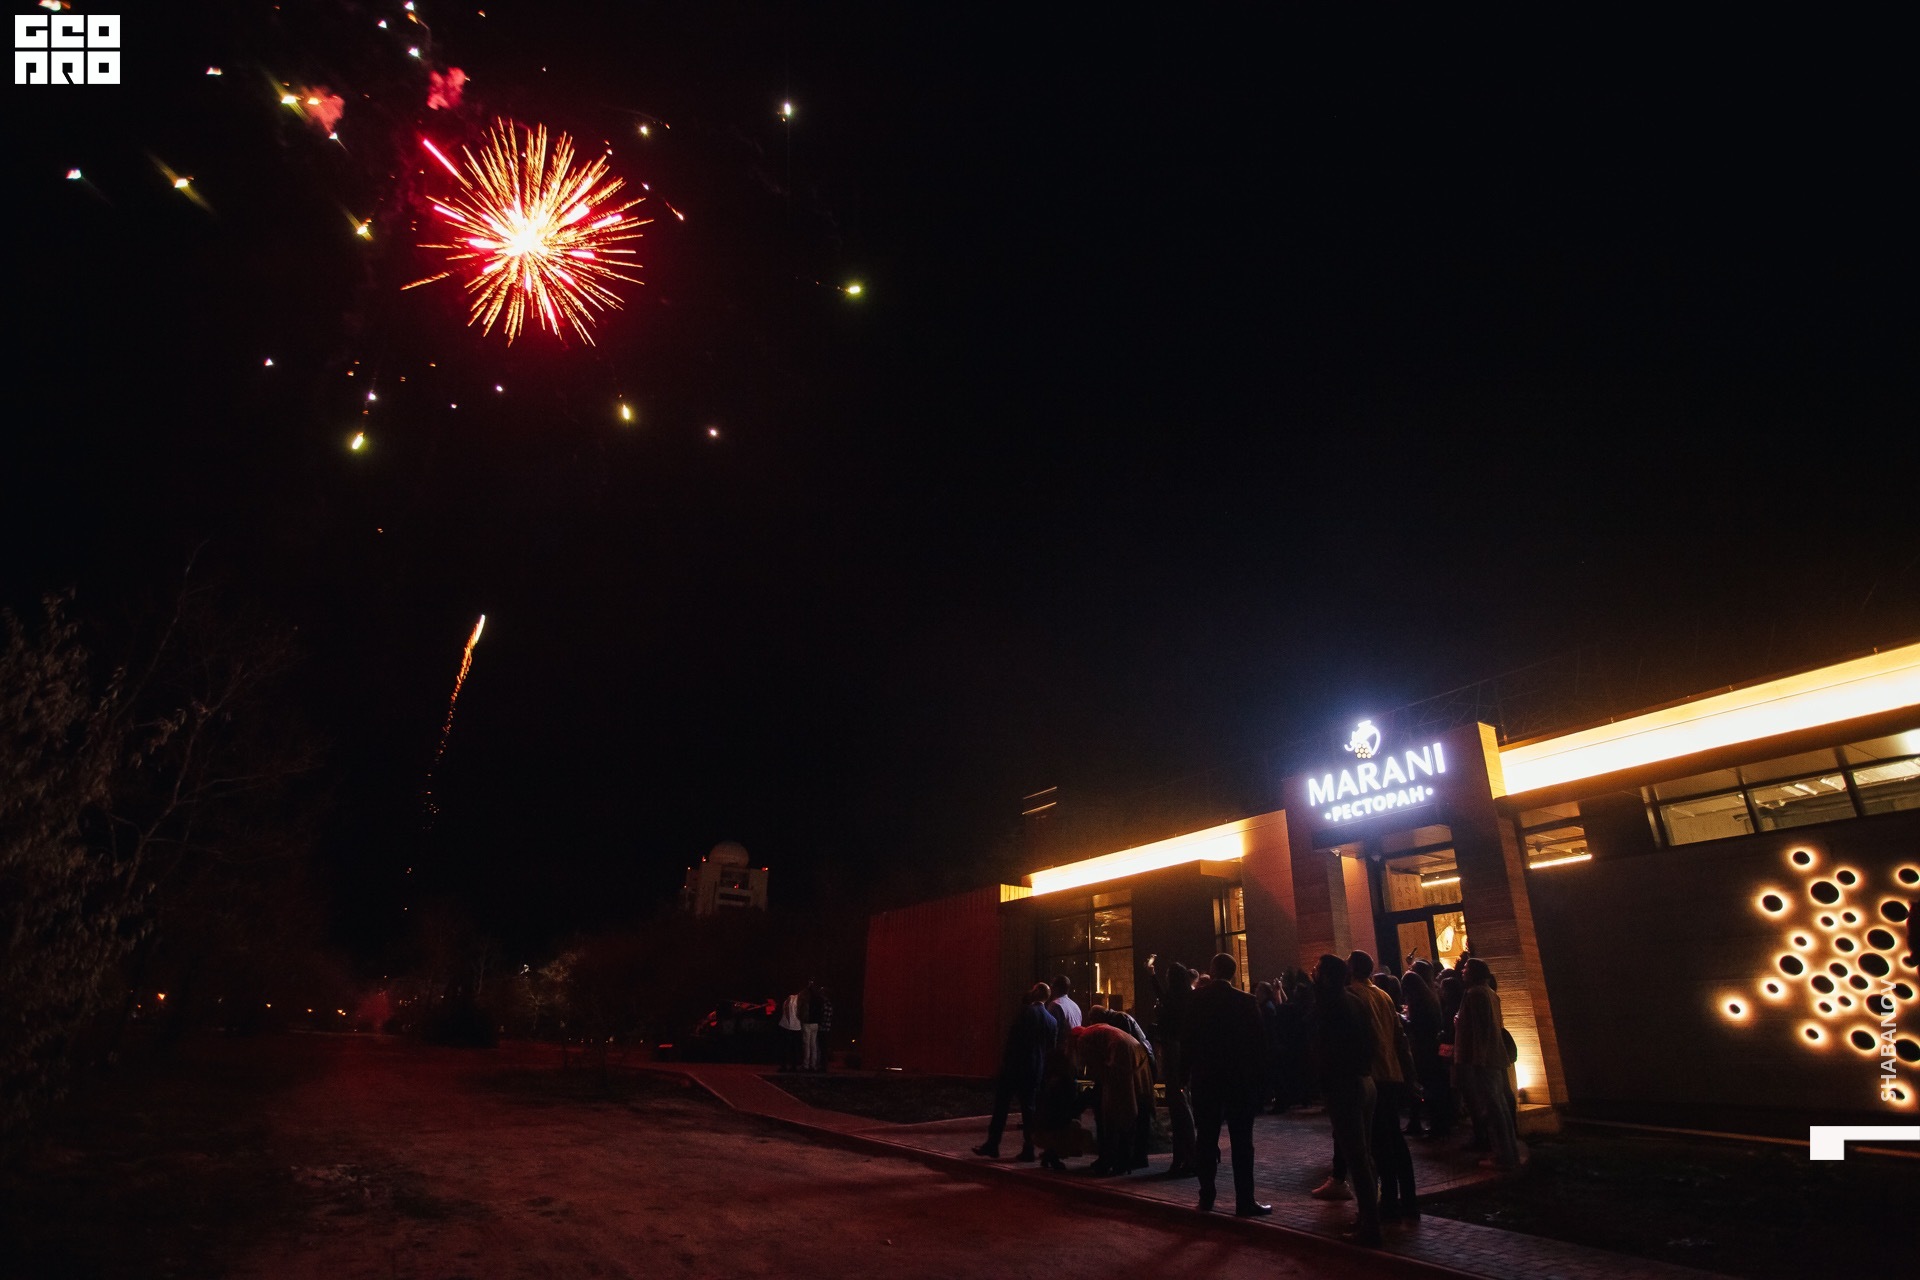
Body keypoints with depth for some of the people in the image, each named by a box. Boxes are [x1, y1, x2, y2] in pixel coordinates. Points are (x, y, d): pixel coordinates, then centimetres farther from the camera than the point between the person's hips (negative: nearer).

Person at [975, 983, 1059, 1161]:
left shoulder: (1025, 1012, -10)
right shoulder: (1052, 1021, 5)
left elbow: (1012, 1039, -12)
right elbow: (1051, 1049, 8)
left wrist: (1004, 1058, -3)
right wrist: (1042, 1070, 16)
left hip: (1014, 1066, -5)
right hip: (1035, 1071, 5)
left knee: (1001, 1106, 4)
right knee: (1028, 1108, 11)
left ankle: (992, 1145, 7)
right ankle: (1028, 1149, 9)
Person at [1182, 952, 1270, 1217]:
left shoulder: (1195, 999, -3)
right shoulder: (1246, 1001, -8)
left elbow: (1187, 1037, 0)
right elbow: (1258, 1041, -6)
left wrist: (1189, 1071, 9)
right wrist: (1259, 1074, 4)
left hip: (1205, 1077, 2)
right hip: (1239, 1076, -2)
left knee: (1206, 1139, 9)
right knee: (1241, 1141, 3)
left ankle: (1206, 1197, 13)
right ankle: (1245, 1201, 2)